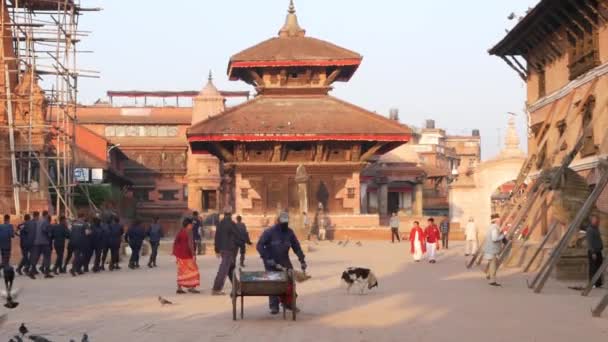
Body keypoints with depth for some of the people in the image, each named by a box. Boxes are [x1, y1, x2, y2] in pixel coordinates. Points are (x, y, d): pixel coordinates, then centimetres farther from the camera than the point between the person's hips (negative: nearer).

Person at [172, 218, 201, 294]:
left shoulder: (180, 232, 11)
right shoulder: (188, 232, -12)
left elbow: (175, 243, 14)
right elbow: (190, 244, -19)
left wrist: (176, 255, 19)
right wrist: (193, 254, -17)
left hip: (180, 255, 8)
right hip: (186, 254, -8)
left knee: (181, 271, 12)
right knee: (192, 270, -1)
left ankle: (179, 288, 9)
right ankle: (191, 287, -6)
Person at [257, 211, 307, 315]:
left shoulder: (289, 233, 1)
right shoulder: (269, 232, -14)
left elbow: (297, 247, 4)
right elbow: (260, 246, -15)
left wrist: (302, 260, -4)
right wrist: (267, 259, -21)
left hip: (284, 261, 5)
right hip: (271, 262, -4)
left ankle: (288, 303, 12)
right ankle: (274, 306, -1)